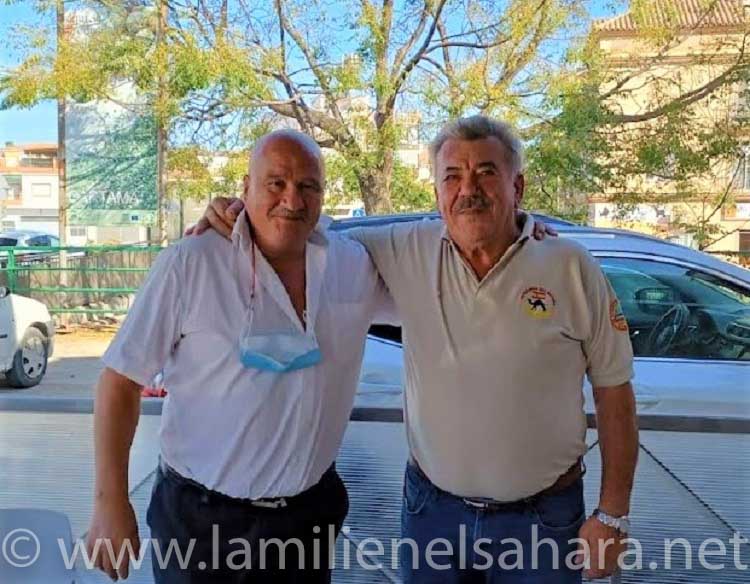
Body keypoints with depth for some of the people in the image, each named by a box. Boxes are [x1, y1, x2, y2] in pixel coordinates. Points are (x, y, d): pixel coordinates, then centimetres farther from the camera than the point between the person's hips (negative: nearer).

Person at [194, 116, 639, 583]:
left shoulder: (571, 268, -8)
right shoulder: (408, 252, -3)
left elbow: (614, 391, -4)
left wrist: (612, 515, -4)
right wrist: (241, 215, -9)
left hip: (543, 518, -1)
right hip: (431, 508, 2)